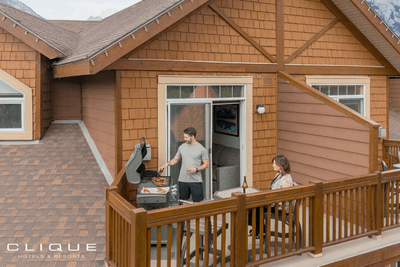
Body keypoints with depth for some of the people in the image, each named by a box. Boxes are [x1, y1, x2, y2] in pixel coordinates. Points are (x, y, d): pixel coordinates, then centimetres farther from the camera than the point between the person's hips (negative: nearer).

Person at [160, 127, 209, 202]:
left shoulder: (201, 149, -5)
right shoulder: (182, 147, 6)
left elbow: (206, 164, -2)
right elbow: (176, 159, 17)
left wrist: (196, 169, -16)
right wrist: (167, 164, 0)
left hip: (196, 181, -4)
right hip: (183, 180, 4)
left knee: (198, 202, -2)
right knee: (184, 201, 12)